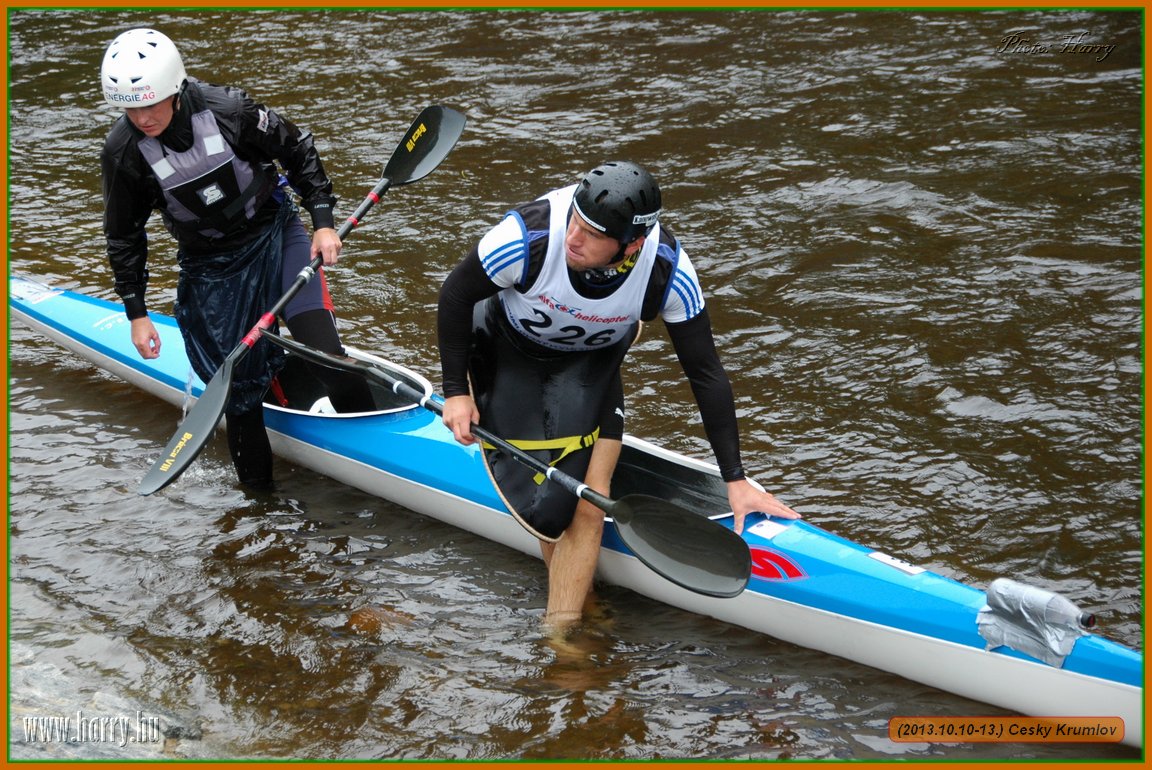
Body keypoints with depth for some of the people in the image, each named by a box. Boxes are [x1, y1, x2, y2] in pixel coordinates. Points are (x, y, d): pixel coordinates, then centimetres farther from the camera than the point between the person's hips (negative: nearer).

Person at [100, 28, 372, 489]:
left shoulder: (226, 110, -22)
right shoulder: (123, 152, -17)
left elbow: (297, 151, -5)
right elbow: (124, 235, -2)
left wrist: (323, 221, -9)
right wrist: (136, 313, -1)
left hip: (276, 231, -1)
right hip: (211, 265, 1)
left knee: (321, 348, -13)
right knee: (238, 381, 1)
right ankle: (258, 489, 18)